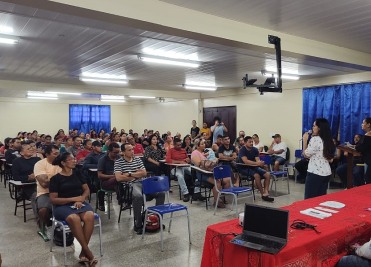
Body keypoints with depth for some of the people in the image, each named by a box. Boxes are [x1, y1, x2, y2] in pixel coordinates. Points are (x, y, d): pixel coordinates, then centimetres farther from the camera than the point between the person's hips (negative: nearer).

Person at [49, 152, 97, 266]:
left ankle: (83, 252, -20)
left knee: (90, 216, -31)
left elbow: (87, 189, 11)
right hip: (62, 206, -3)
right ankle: (87, 251, -25)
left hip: (80, 203, 3)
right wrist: (73, 199, -12)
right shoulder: (55, 178, 0)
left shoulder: (77, 174, 11)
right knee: (74, 218, -37)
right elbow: (53, 199, -4)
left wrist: (80, 199, -10)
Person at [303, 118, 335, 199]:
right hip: (326, 173, 8)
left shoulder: (315, 139, -13)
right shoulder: (329, 141, 10)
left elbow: (306, 154, -6)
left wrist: (305, 141, 1)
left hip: (315, 173, -8)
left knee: (310, 198, 0)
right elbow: (330, 159, 14)